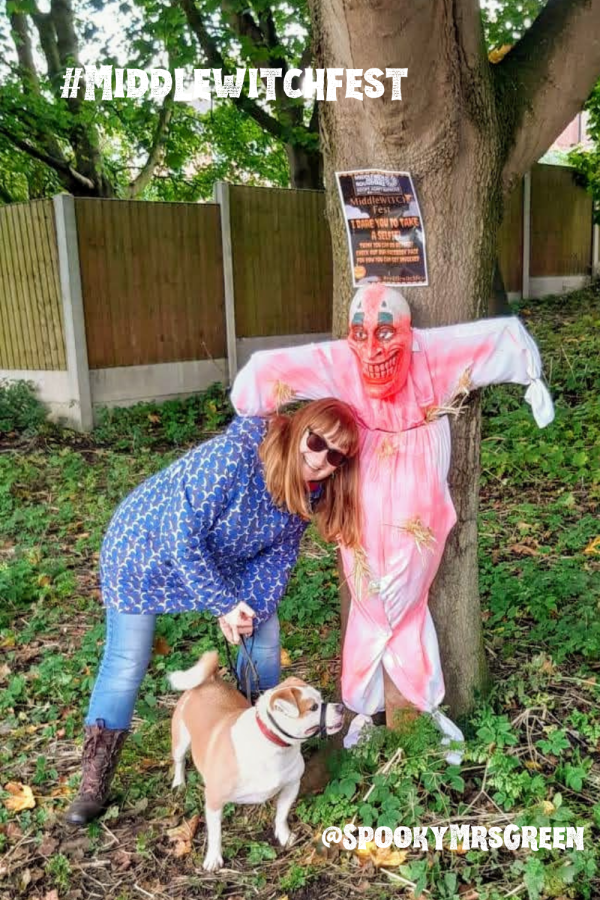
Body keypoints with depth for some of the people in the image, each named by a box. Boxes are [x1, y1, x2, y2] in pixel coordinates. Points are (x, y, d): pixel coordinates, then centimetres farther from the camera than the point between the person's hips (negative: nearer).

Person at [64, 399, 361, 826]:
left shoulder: (308, 491, -14)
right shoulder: (232, 455, -38)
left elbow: (277, 556, -5)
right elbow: (182, 538, -33)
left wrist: (251, 607, -21)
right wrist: (224, 605, -27)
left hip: (221, 560, 6)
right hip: (146, 548, -6)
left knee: (264, 633, 4)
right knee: (126, 665, -3)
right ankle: (94, 782, 15)